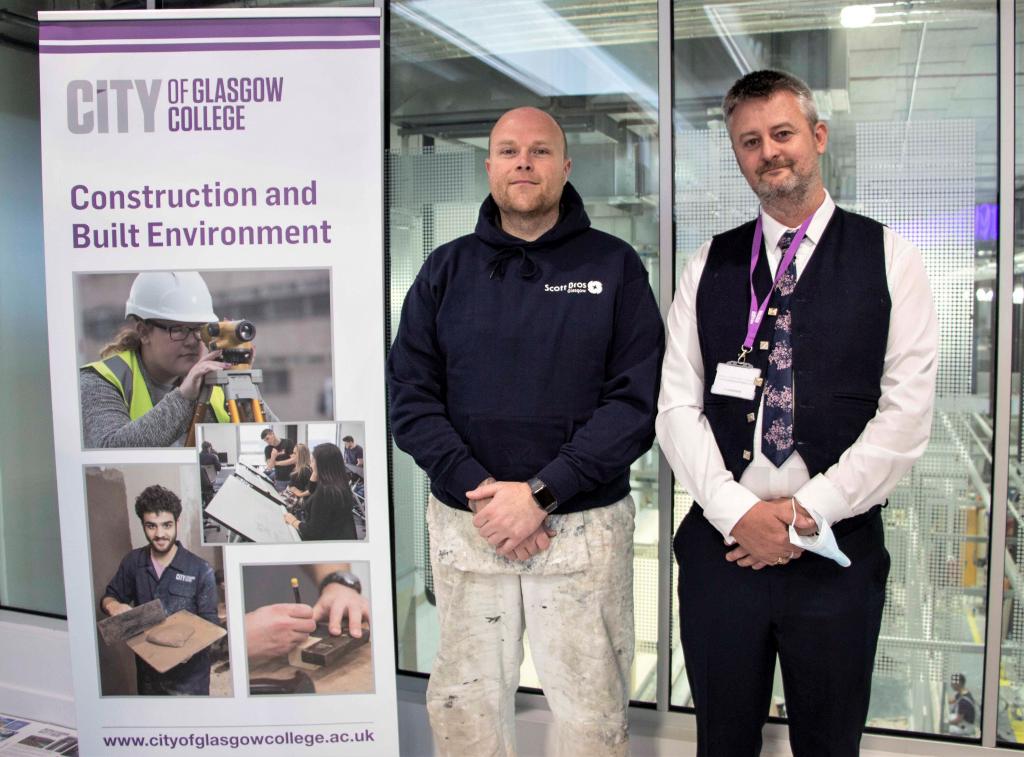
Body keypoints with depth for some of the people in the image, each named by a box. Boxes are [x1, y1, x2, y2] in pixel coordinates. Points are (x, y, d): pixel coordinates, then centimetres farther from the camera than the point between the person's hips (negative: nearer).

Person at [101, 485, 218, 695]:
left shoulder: (200, 570, -15)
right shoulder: (133, 562, -2)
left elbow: (209, 623, -11)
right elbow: (109, 596, 12)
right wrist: (113, 605, -11)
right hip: (147, 670, 4)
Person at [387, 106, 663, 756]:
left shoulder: (614, 265, 1)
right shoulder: (447, 269, 7)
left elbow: (637, 399, -7)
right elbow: (410, 396, 2)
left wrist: (542, 492, -15)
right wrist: (477, 490, -11)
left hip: (584, 524, -2)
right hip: (465, 523, 2)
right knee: (464, 703, 13)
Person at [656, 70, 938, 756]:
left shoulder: (890, 259, 1)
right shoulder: (709, 265, 7)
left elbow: (907, 413, -6)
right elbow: (678, 403, 1)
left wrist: (806, 513, -12)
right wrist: (737, 511, -11)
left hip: (839, 550, -1)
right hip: (721, 541, 2)